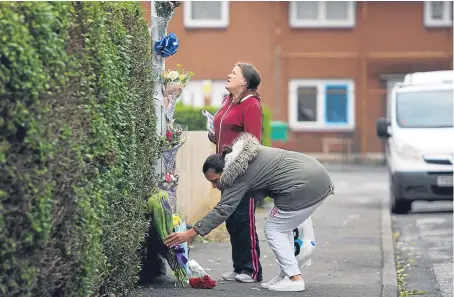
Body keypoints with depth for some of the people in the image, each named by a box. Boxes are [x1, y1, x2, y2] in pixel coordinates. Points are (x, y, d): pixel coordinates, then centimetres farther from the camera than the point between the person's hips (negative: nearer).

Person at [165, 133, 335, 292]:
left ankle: (294, 278, -4)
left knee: (273, 230, -1)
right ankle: (286, 274, 20)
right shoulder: (244, 155, 13)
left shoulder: (240, 175, -13)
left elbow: (222, 210, -15)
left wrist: (190, 234, -15)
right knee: (282, 228, 19)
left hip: (304, 187, -10)